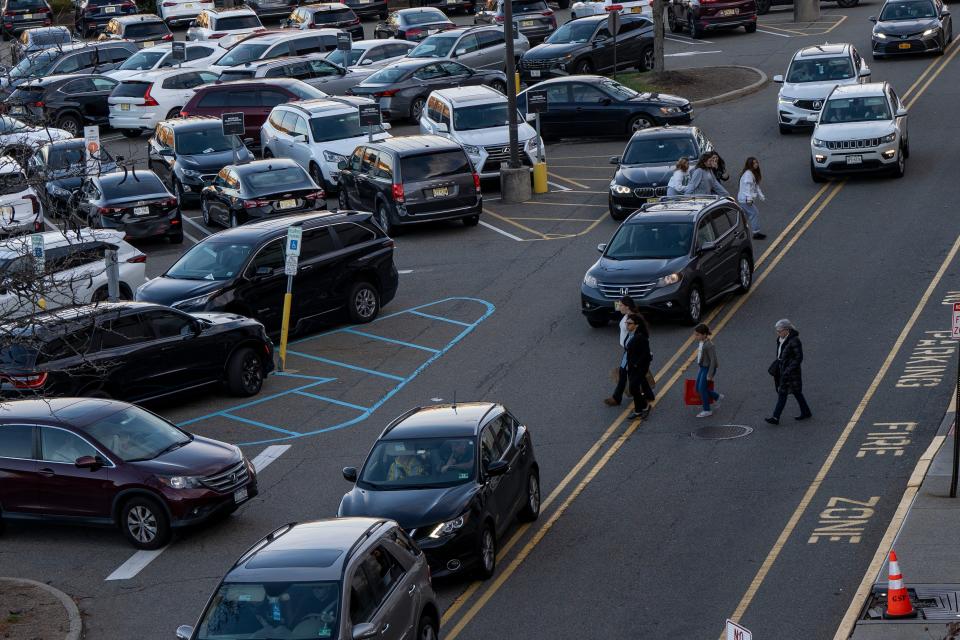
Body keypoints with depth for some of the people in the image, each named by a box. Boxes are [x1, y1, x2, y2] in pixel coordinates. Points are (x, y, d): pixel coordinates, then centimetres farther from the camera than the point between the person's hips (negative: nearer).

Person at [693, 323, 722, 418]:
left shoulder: (709, 345, -24)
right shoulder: (701, 343, 3)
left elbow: (713, 360, -22)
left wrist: (710, 375, -19)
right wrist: (698, 370, 20)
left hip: (708, 368, -9)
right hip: (702, 368, 9)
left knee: (702, 388, -2)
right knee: (698, 389, 13)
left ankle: (707, 410, 12)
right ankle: (717, 397, 32)